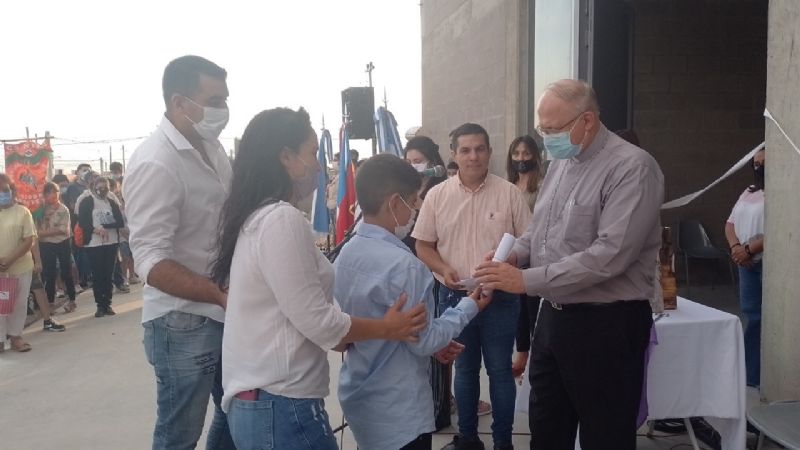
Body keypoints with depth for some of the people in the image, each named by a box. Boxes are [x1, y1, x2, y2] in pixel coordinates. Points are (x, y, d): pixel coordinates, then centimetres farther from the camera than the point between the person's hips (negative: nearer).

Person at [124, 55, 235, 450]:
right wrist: (222, 295, -33)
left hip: (225, 312, 8)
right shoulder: (155, 164, -20)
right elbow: (151, 262, -24)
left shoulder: (212, 148, 5)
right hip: (183, 322, -8)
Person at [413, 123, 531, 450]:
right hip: (455, 296, 2)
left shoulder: (509, 193, -3)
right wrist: (444, 269, -14)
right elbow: (423, 245, 4)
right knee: (464, 368, 15)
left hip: (500, 296, -1)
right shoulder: (437, 195, 0)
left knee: (500, 370, 9)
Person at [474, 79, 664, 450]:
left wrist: (527, 280, -25)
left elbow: (610, 254, -26)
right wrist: (513, 254, -2)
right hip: (553, 316, 8)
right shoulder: (561, 163, 10)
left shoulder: (632, 167, -17)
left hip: (607, 324, -8)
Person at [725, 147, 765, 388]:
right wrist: (735, 247, -4)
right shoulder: (748, 192, 18)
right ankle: (751, 375, 20)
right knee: (752, 316, 11)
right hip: (748, 264, 7)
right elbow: (730, 224, 15)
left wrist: (749, 249, -19)